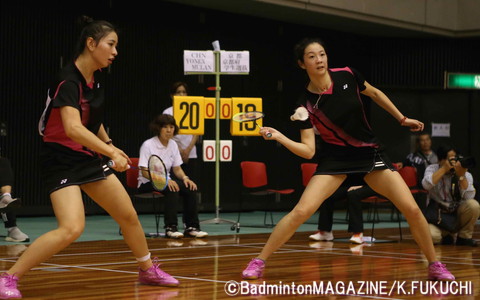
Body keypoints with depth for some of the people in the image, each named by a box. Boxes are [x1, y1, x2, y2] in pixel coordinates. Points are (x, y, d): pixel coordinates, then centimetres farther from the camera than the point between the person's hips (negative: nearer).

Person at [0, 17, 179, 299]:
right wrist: (111, 153, -42)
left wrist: (110, 144, 17)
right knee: (72, 228, -25)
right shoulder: (69, 80, -22)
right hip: (62, 161, -8)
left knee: (129, 215, 14)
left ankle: (148, 270, 38)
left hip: (89, 159, 9)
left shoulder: (95, 80, 4)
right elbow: (72, 128, -37)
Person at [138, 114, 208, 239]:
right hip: (147, 183, -6)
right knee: (172, 189, -34)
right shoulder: (148, 145, -14)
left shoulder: (173, 145, 6)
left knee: (189, 188, -19)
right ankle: (170, 228, -35)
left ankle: (191, 227, -16)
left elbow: (177, 169, 10)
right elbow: (145, 172, -18)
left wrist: (185, 178, -12)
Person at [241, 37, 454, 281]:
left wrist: (402, 119, 14)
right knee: (301, 210, -20)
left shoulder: (347, 76, -10)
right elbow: (308, 150, -16)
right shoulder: (306, 105, -15)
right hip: (335, 158, -2)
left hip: (370, 152, 2)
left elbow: (375, 94, 10)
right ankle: (258, 262, -5)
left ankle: (435, 266, 12)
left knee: (412, 209, -9)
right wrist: (280, 137, -29)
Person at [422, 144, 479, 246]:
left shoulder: (466, 175, -3)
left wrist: (461, 176, -27)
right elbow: (426, 185, -25)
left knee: (473, 205, -29)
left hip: (458, 214, 2)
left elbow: (468, 196, -19)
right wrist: (444, 169, -25)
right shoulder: (432, 169, -3)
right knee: (432, 235, -32)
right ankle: (446, 236, 8)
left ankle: (464, 237, -4)